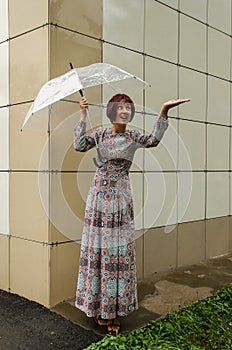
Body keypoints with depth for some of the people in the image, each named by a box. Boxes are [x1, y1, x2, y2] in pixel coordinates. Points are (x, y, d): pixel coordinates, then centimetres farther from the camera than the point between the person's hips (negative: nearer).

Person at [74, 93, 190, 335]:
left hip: (120, 197, 0)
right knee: (97, 247, 4)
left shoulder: (133, 137, 3)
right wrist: (83, 116, -12)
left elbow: (153, 140, -18)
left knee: (119, 250, 1)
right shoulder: (100, 133, 4)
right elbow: (80, 146, -11)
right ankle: (99, 306, 19)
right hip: (99, 195, 0)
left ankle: (116, 308, 13)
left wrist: (164, 111, -27)